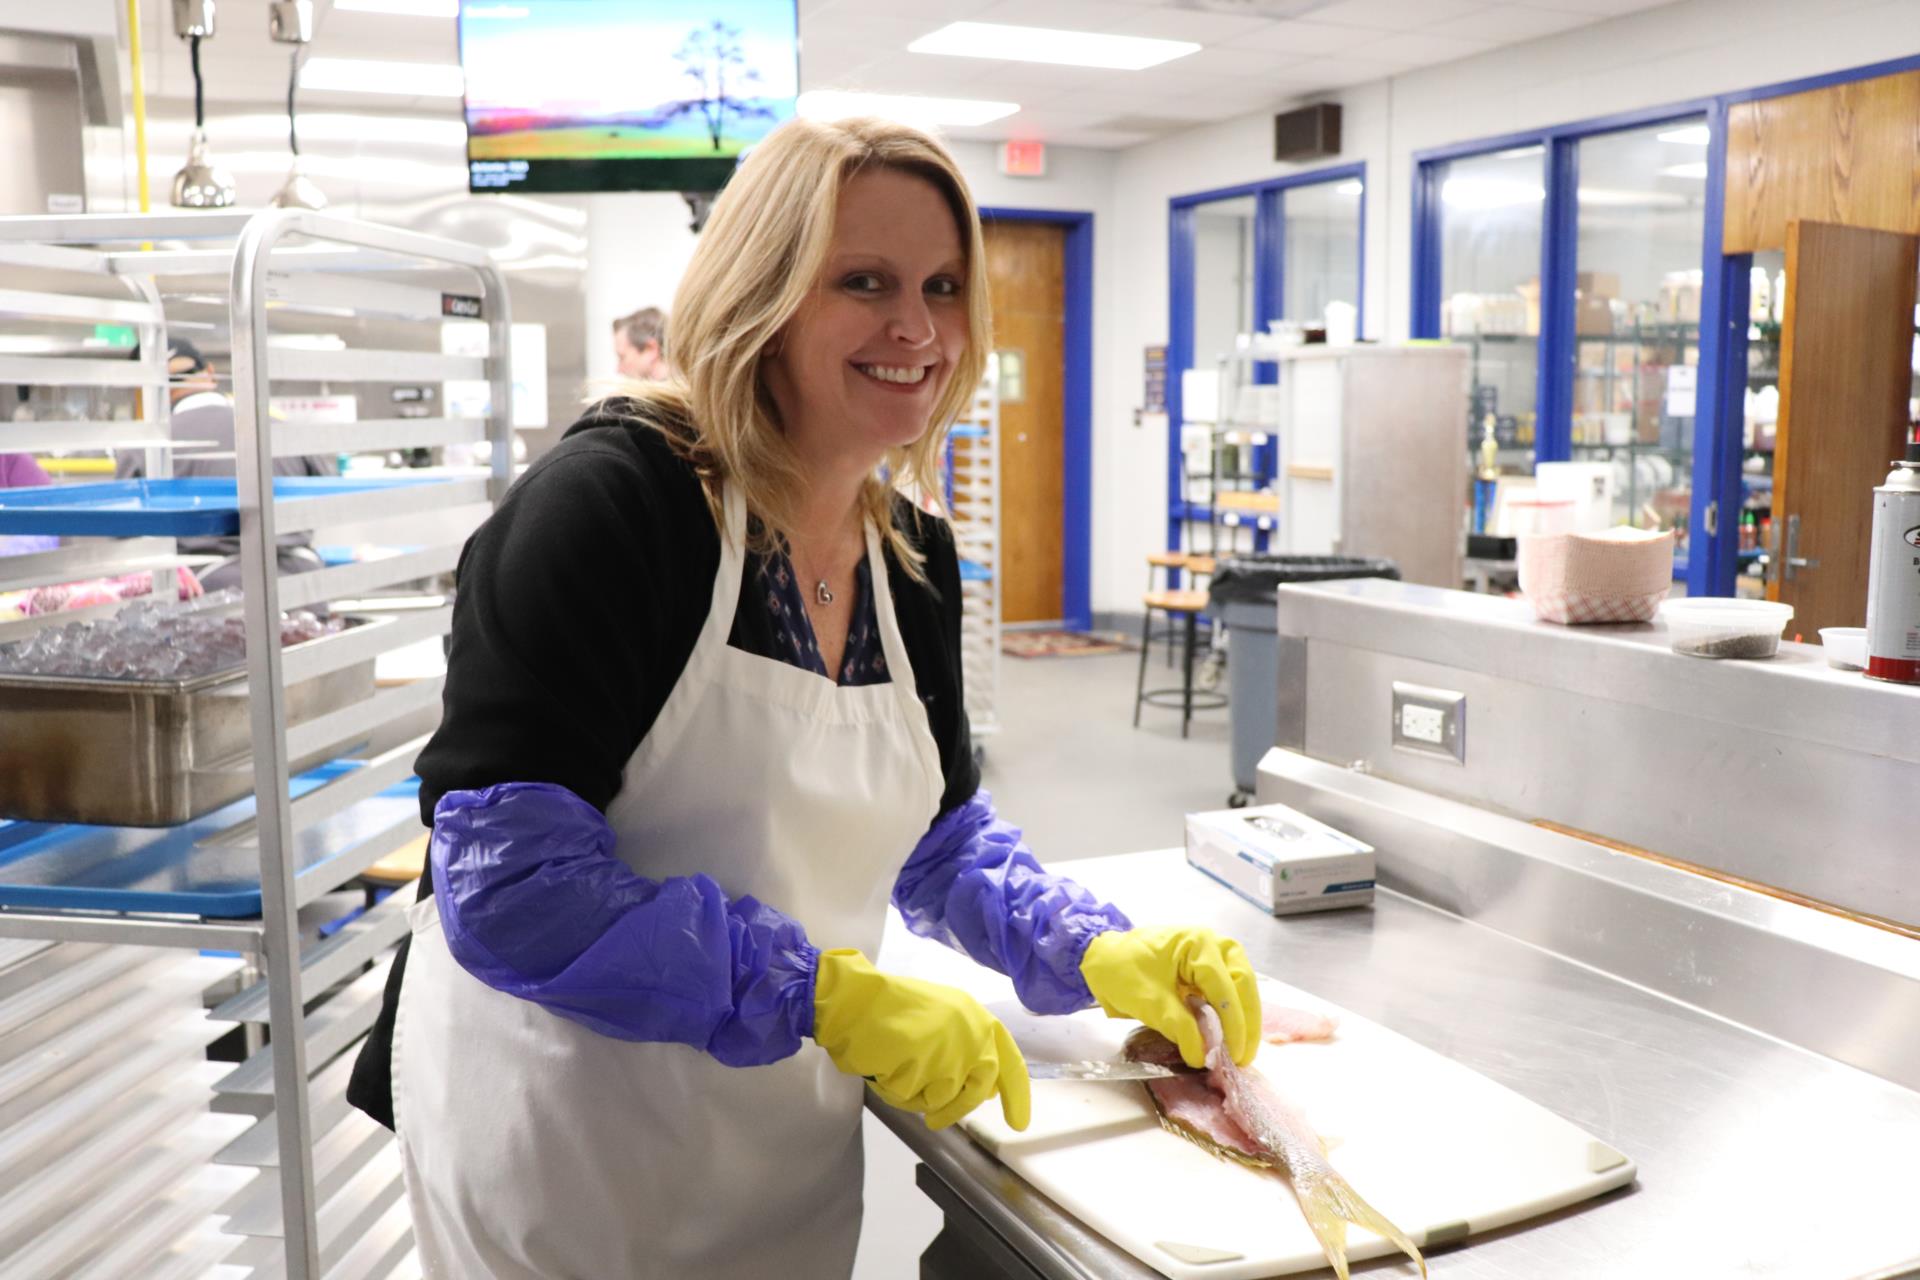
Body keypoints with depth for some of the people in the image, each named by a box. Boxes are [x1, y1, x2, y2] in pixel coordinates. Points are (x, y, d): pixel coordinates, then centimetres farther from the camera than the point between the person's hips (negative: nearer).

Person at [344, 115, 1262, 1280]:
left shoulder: (917, 556, 1)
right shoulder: (611, 503, -21)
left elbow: (941, 835, 12)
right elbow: (505, 877, -25)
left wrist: (1095, 952, -5)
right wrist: (829, 995, -26)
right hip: (567, 1157, -6)